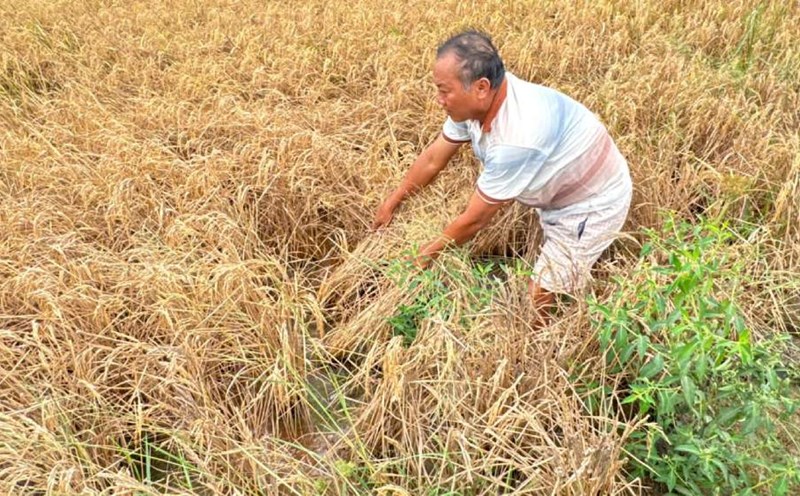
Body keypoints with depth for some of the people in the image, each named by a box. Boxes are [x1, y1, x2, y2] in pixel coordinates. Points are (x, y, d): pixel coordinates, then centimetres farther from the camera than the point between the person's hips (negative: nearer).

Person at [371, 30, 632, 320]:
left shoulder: (516, 138, -40)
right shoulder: (477, 99, -16)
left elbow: (475, 220, -27)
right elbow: (433, 158, 0)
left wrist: (429, 253, -12)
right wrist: (392, 202, 10)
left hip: (592, 206, -7)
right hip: (555, 193, 7)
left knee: (539, 300, -1)